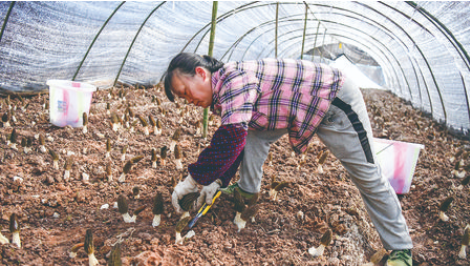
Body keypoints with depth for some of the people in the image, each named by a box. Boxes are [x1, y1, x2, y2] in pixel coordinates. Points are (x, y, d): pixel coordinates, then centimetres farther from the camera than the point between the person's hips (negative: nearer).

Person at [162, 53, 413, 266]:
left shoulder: (233, 77, -27)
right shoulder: (225, 89, 4)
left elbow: (231, 138, -36)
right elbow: (231, 142, 11)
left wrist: (192, 181, -28)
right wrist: (217, 180, 7)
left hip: (336, 100, -9)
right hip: (305, 106, 9)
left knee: (367, 175, -3)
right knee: (253, 132, 6)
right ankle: (248, 189, 22)